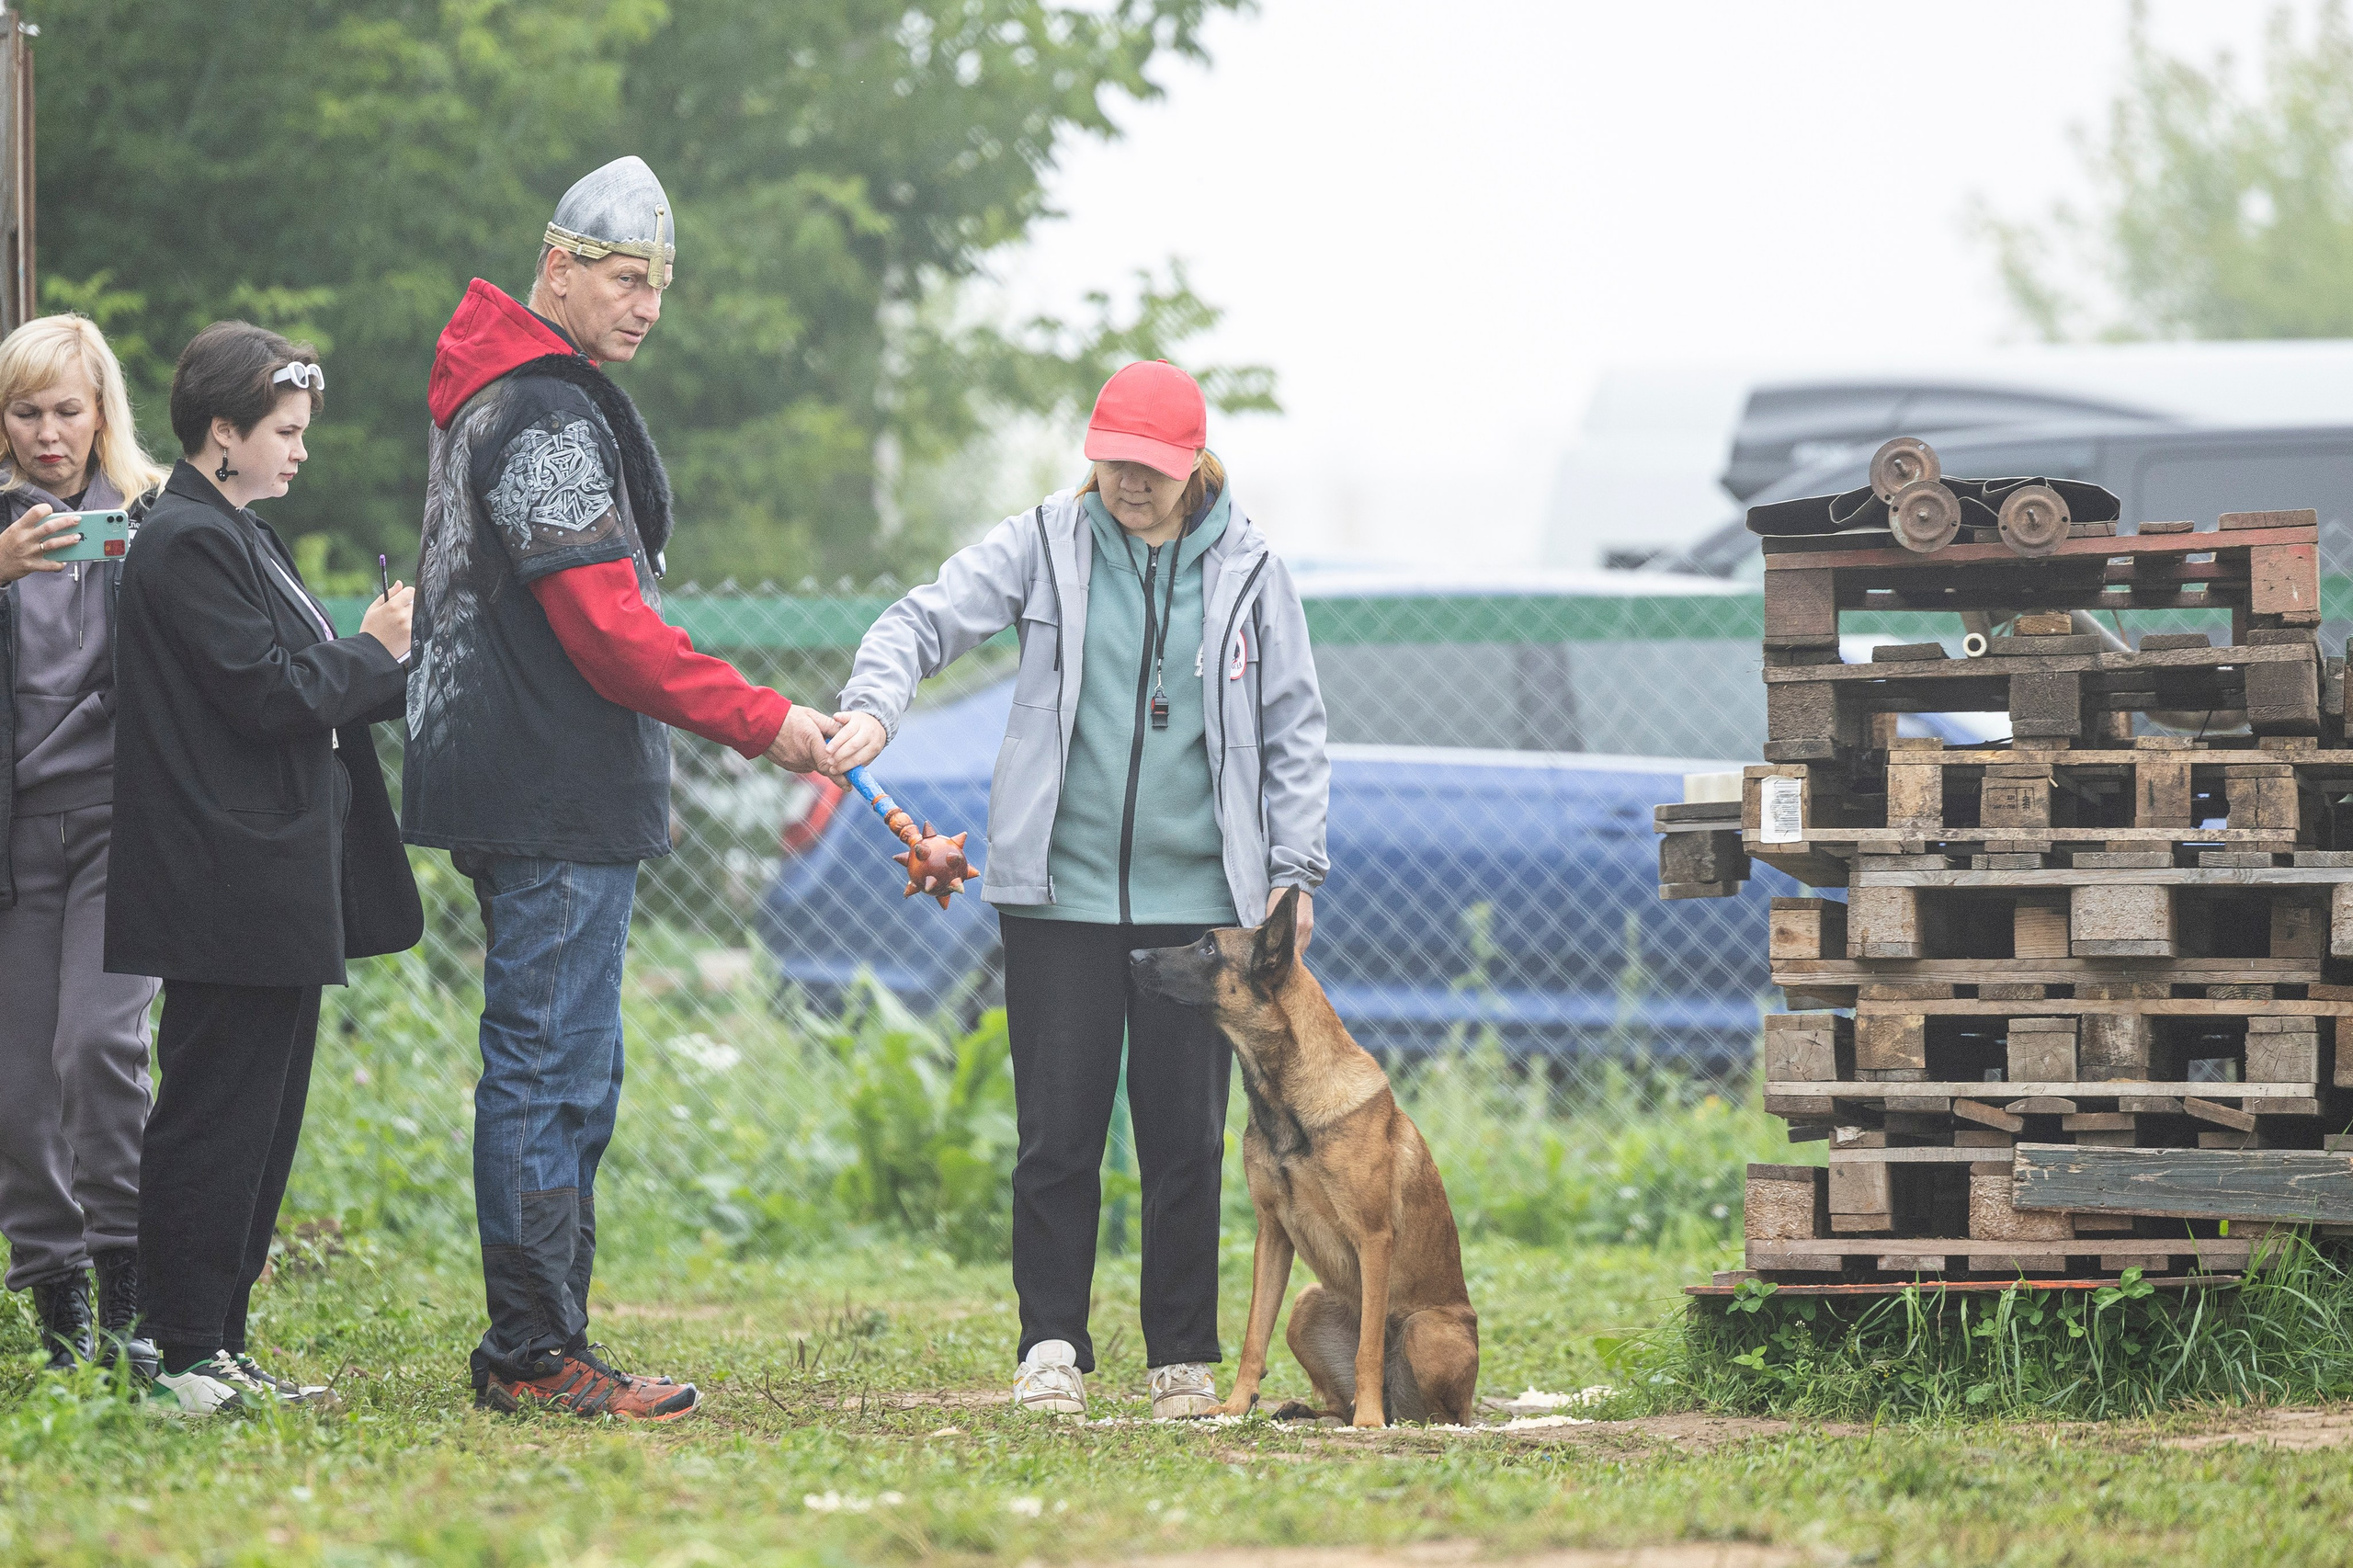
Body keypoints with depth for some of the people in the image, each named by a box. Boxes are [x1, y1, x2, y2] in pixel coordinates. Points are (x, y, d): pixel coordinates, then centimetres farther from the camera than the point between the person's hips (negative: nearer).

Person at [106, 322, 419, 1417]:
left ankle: (217, 1347, 15)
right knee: (216, 1115, -7)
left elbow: (306, 690, 21)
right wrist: (374, 653, -5)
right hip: (229, 889, -10)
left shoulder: (237, 538, 19)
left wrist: (384, 668, 6)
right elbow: (267, 693, -18)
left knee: (261, 1117, 11)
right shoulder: (186, 545, -13)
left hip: (274, 889, 10)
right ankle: (188, 1356, -4)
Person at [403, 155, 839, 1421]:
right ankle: (534, 1355, -6)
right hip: (557, 800, -11)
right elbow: (609, 626, -19)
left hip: (527, 788, 11)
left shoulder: (491, 400, 19)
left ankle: (534, 1348, 17)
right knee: (550, 1069, -8)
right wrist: (762, 722, -14)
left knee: (565, 1074, 14)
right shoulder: (550, 416, -15)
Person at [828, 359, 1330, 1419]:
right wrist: (874, 703, -22)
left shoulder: (1246, 570, 5)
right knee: (1059, 1128, 0)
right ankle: (1052, 1345, 10)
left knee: (1186, 1134, 4)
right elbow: (925, 620, -1)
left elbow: (1293, 729, 10)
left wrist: (1293, 871, 4)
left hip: (1199, 896, 0)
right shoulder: (1043, 546, 3)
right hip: (1061, 893, 0)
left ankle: (1183, 1357, 14)